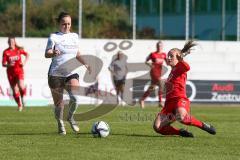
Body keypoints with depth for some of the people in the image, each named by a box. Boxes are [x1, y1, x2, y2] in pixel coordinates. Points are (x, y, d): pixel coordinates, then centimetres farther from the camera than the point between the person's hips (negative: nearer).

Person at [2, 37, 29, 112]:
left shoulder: (19, 50, -1)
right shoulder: (6, 52, -3)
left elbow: (27, 55, 16)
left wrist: (24, 62, 0)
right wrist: (8, 65, -23)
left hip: (19, 71, -1)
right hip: (10, 73, 1)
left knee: (21, 86, -25)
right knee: (15, 91, 2)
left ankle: (22, 98, 4)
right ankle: (19, 105, 18)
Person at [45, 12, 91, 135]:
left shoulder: (74, 36, 11)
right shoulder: (54, 37, -3)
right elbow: (47, 54, -12)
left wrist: (85, 64, 9)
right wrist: (53, 53, -33)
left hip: (71, 74, 3)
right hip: (56, 74, -3)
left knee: (75, 97, -21)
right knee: (58, 104, 2)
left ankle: (70, 117, 5)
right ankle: (60, 125, 24)